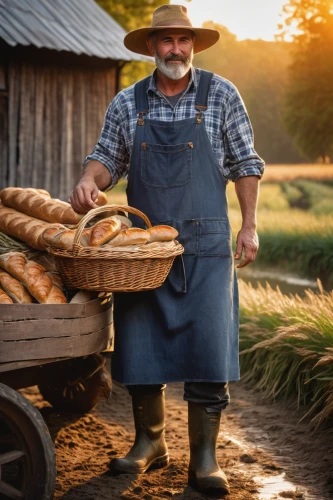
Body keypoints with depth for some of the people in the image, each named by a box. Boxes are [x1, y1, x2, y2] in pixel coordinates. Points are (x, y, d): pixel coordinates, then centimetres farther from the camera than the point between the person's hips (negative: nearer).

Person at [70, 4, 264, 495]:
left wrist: (249, 226, -1)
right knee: (139, 342, 6)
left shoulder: (221, 95, 3)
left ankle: (204, 457, 4)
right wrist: (88, 181, -12)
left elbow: (245, 164, 4)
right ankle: (150, 442, 24)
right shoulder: (127, 103, 7)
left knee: (208, 344, -6)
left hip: (206, 245, -2)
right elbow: (108, 158, 11)